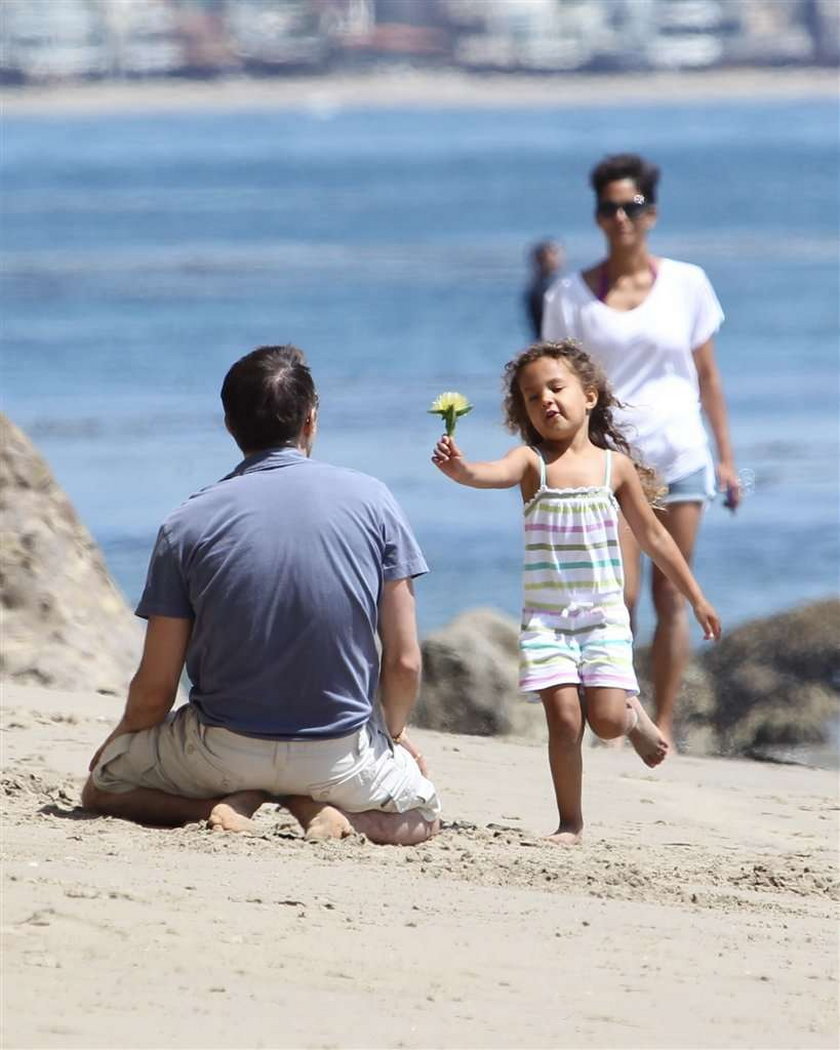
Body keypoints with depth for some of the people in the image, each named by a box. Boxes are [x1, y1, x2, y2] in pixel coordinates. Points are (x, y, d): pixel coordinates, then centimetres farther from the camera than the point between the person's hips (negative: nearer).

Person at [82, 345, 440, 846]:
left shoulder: (187, 525, -7)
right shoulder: (371, 500, -6)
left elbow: (154, 691, -4)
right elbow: (405, 661, -5)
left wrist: (119, 741, 18)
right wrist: (395, 733, 17)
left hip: (222, 748, 0)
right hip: (339, 757, 0)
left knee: (103, 786, 25)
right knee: (421, 816, 29)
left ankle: (222, 805, -3)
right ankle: (322, 808, -3)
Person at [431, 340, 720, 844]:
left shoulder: (614, 465, 3)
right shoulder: (533, 462, -2)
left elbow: (653, 536, 12)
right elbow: (496, 473, -26)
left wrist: (696, 598, 17)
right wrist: (460, 469, -50)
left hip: (603, 614, 0)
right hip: (546, 618, 0)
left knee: (606, 719, -11)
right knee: (564, 717, -9)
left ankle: (635, 716, 25)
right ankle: (570, 822, 6)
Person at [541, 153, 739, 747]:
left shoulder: (686, 284, 6)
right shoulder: (572, 297, 4)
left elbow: (708, 375, 10)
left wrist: (726, 457, 8)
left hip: (679, 456, 1)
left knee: (671, 600, 1)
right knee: (619, 597, -13)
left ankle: (664, 726, 6)